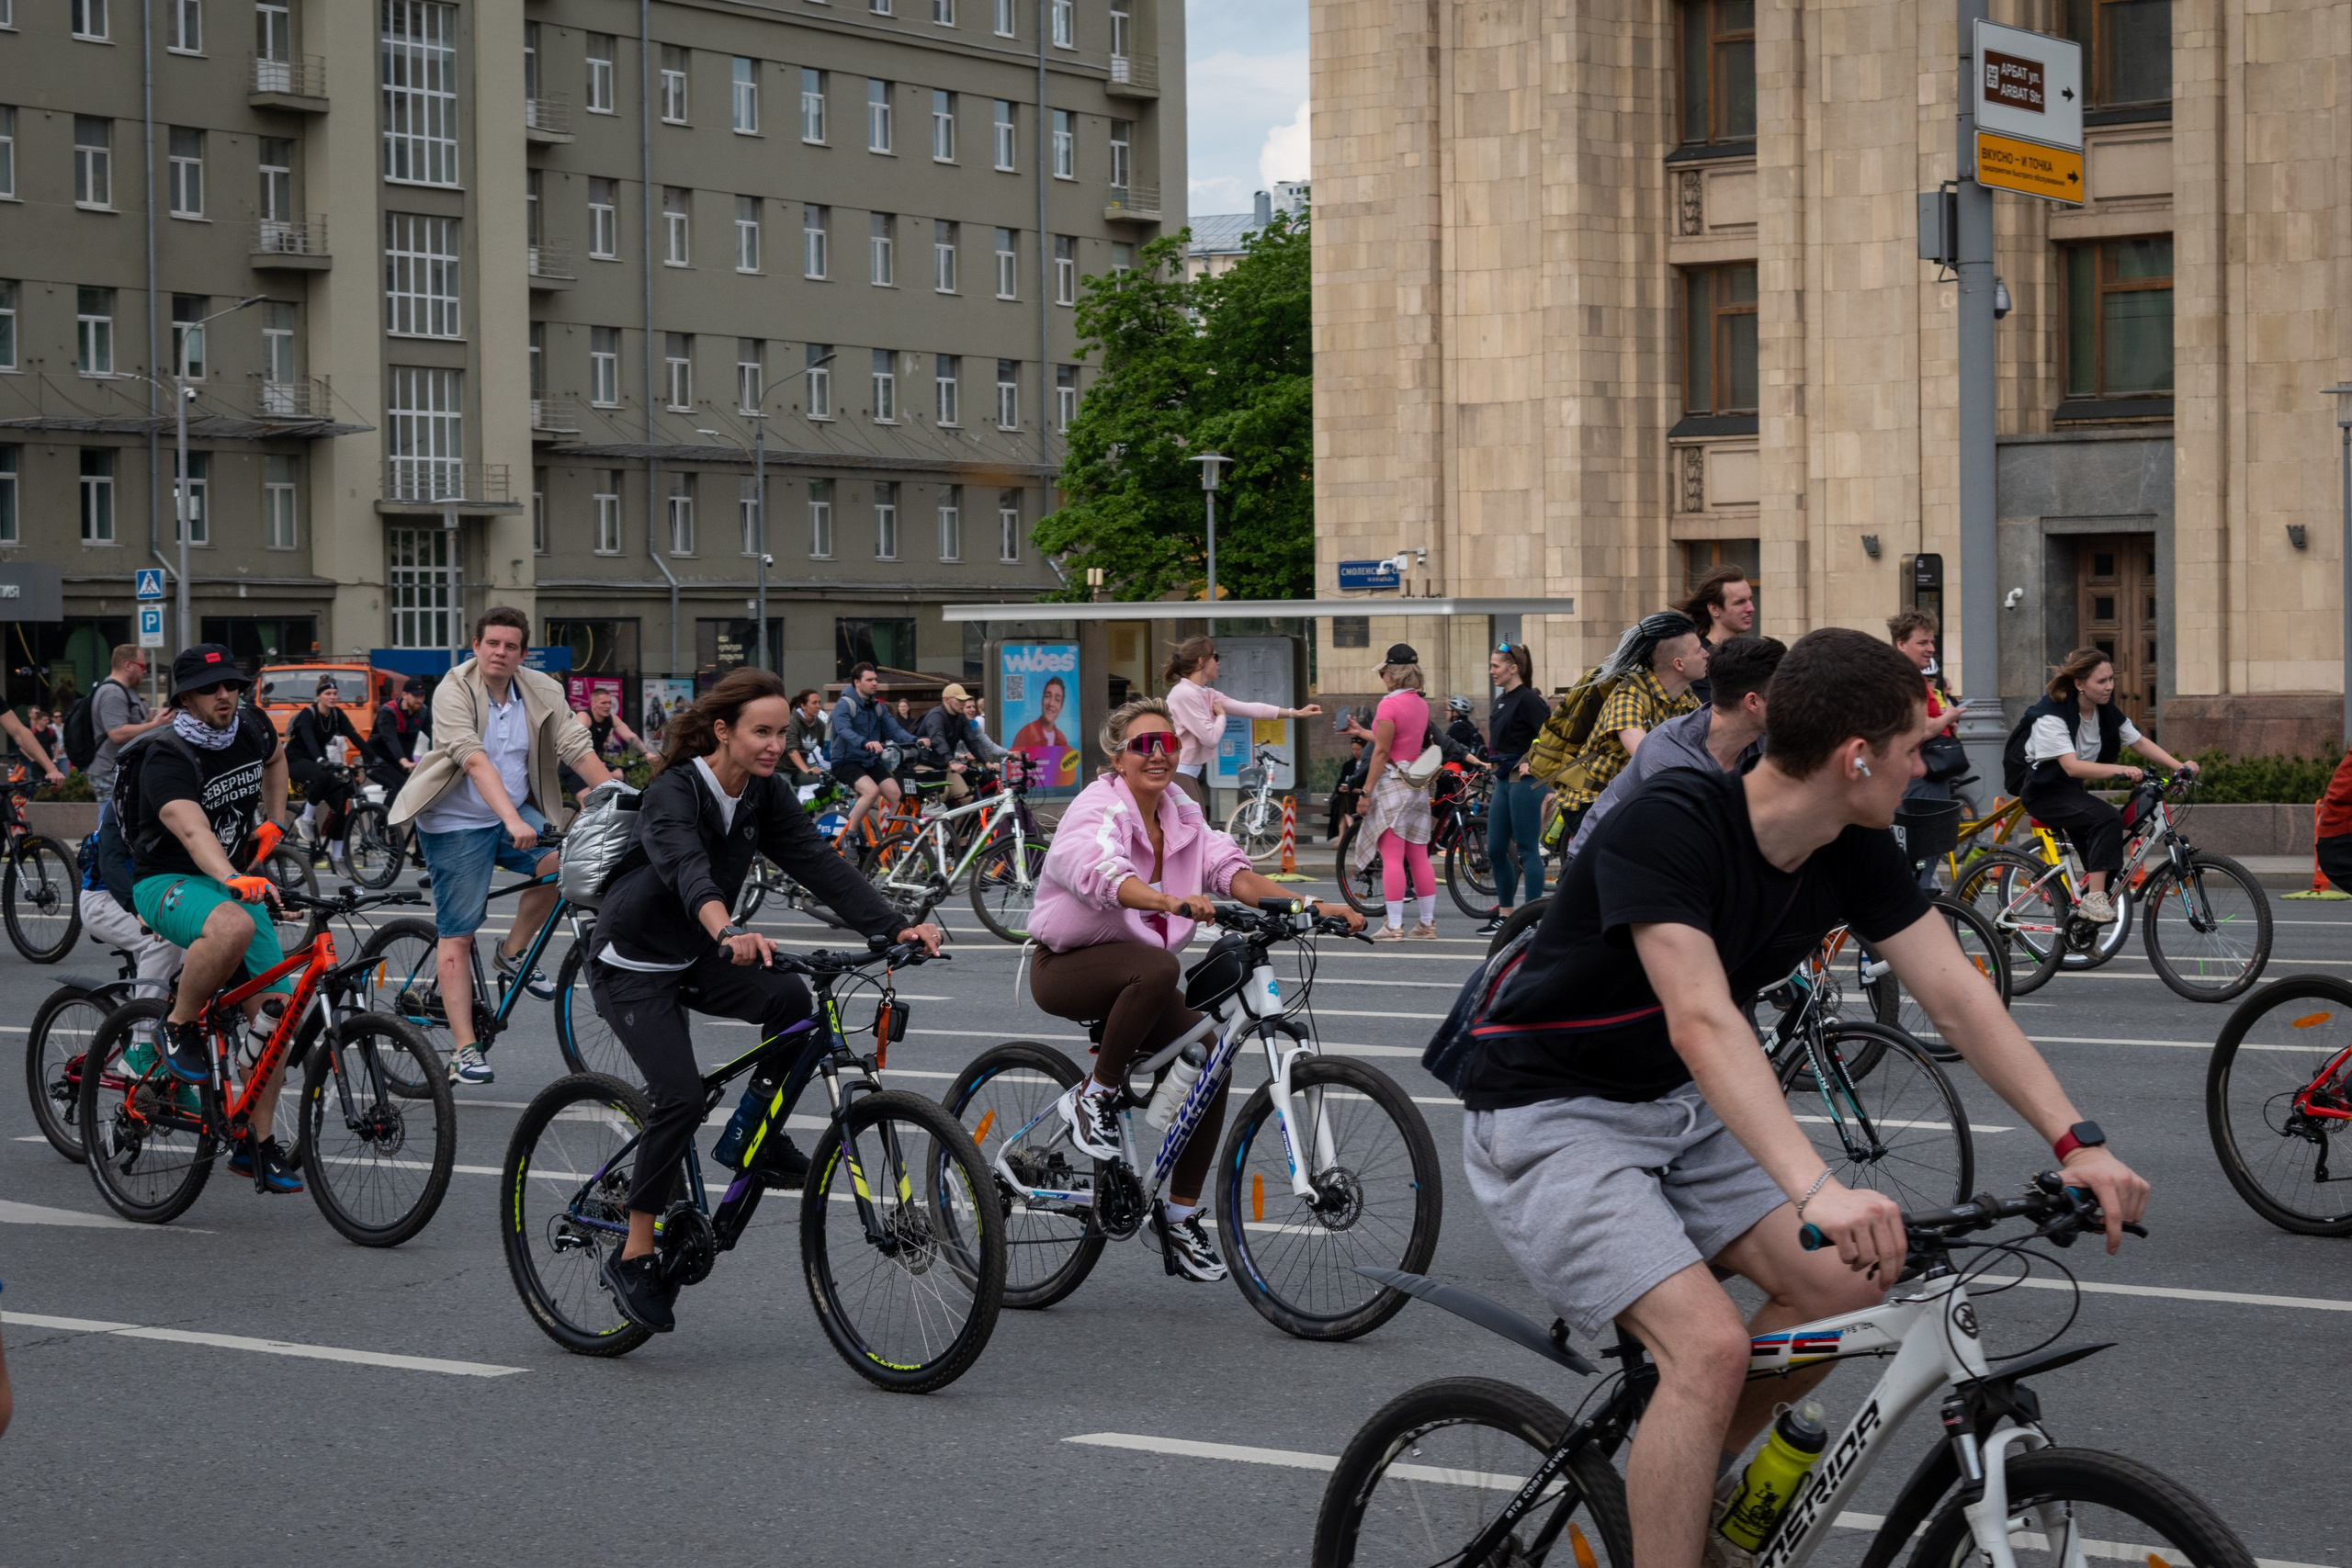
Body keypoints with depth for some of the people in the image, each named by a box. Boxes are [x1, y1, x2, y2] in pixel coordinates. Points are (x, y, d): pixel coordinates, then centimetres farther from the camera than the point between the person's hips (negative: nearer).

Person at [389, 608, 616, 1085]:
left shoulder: (541, 692, -1)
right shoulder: (453, 691, -16)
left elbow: (579, 749, -7)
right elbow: (474, 760, -29)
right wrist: (512, 820, -41)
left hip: (517, 814, 5)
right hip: (456, 823, -5)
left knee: (562, 861, -22)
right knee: (457, 935, -6)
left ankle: (513, 954, 2)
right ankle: (463, 1050, -4)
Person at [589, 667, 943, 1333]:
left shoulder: (765, 795, -4)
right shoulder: (674, 793, -25)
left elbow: (820, 865, -13)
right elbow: (688, 873, -44)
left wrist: (895, 927, -28)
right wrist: (730, 935, -65)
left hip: (697, 958, 6)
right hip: (634, 965, -6)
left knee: (788, 997, -23)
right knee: (681, 1098, -21)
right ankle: (633, 1258, -9)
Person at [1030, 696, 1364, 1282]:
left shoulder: (1181, 815, 5)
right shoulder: (1099, 808, -17)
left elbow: (1231, 870, -9)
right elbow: (1103, 874, -38)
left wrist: (1308, 907, -26)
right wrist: (1173, 902, -57)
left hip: (1137, 981, 7)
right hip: (1068, 967, -7)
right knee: (1157, 967, -37)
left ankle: (1180, 1215, 2)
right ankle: (1094, 1097, -18)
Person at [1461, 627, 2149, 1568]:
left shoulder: (1854, 852, -4)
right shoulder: (1666, 826, -28)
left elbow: (1957, 996, -5)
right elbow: (1702, 1023, -39)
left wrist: (2077, 1141, -18)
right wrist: (1818, 1190, -50)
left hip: (1677, 1107, 8)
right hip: (1547, 1118, -8)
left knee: (1846, 1287, -5)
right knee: (1708, 1344, -24)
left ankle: (1691, 1480, 17)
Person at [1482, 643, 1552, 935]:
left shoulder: (1528, 700, -14)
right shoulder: (1503, 699, 14)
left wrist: (1532, 763, -19)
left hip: (1524, 781, -10)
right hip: (1503, 780, 10)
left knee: (1528, 850, -5)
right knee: (1495, 851, 11)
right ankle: (1504, 914, 20)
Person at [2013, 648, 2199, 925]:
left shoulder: (2106, 712, -1)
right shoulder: (2051, 715, -24)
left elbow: (2140, 742, 2)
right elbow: (2072, 766, -34)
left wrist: (2179, 766, -13)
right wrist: (2119, 770, -46)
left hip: (2072, 791, 8)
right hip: (2044, 792, -8)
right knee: (2108, 819, -30)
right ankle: (2095, 899, -32)